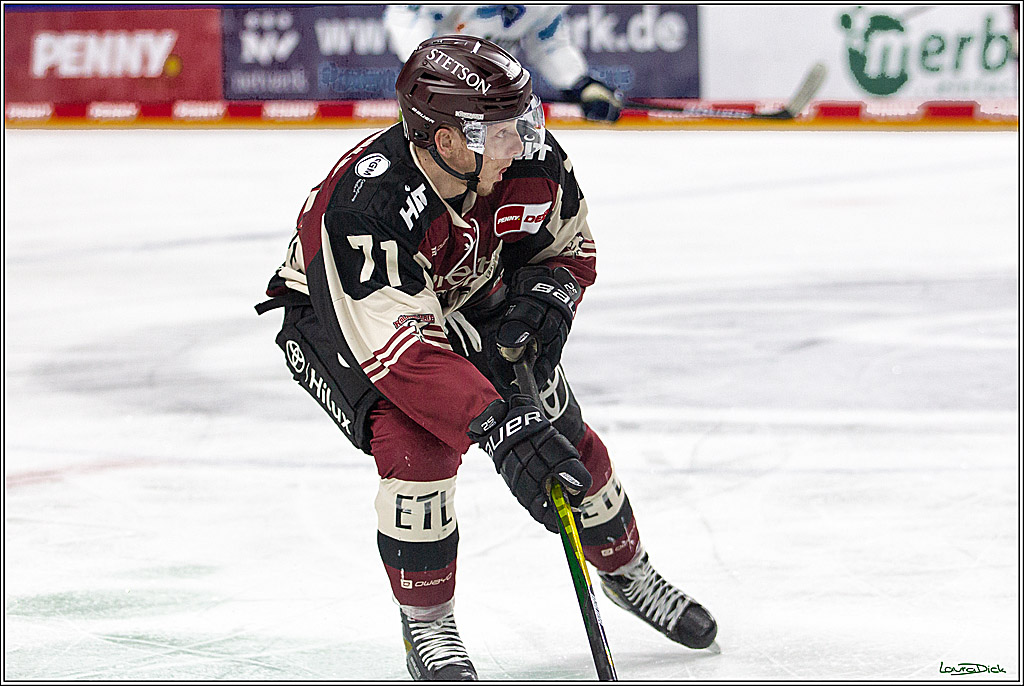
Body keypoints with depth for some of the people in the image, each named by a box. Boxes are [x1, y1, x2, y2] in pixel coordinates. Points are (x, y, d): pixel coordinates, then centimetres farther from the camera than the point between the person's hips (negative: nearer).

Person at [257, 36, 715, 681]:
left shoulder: (532, 160, -25)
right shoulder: (369, 206, -42)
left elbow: (570, 246, -3)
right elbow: (403, 350, -46)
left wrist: (545, 295, -26)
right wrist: (501, 425, -54)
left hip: (466, 298, 5)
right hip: (339, 314, -5)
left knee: (563, 441, 3)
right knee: (418, 444, -28)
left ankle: (628, 572, 32)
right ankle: (427, 627, -8)